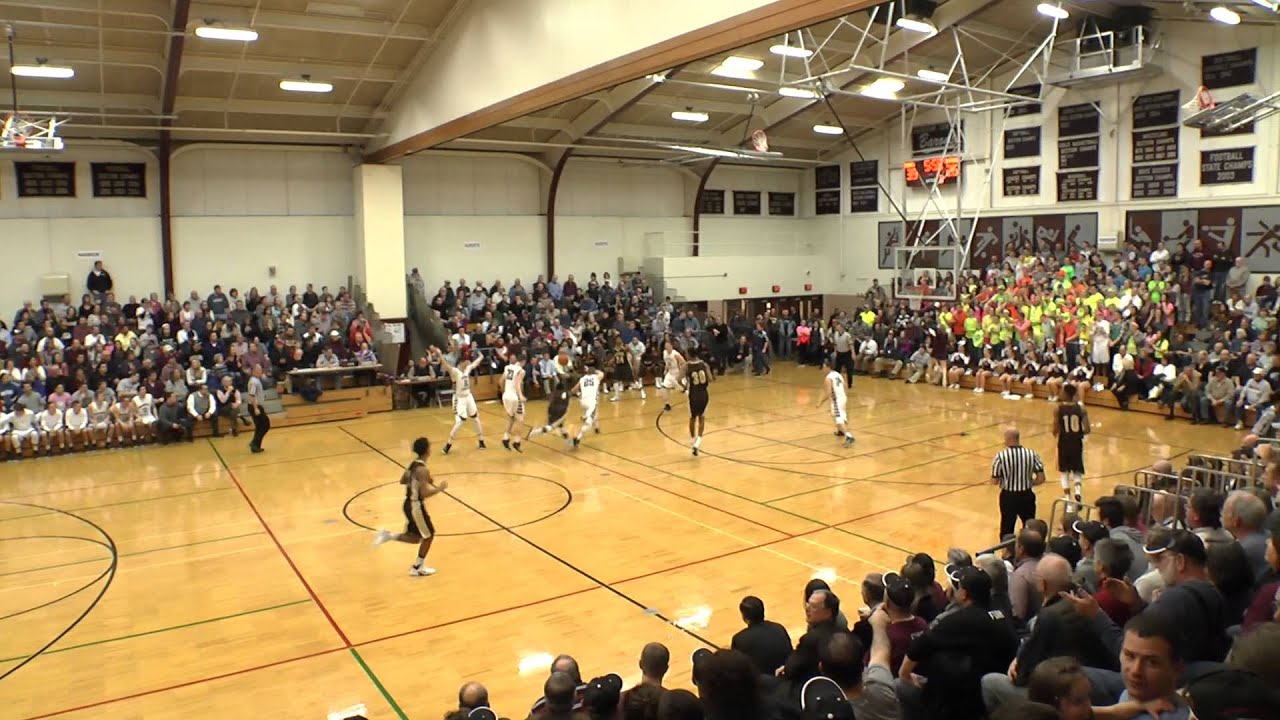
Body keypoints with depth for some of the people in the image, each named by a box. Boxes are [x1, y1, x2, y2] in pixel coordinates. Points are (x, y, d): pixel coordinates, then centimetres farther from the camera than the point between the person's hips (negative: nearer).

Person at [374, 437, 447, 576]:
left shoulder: (414, 463, 4)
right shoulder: (422, 470, -24)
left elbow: (402, 481, 17)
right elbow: (424, 494, -28)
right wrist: (439, 488, -14)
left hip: (409, 504, 9)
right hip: (416, 506, -9)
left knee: (415, 537, 20)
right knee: (429, 535, 9)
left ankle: (388, 535, 9)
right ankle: (417, 568, 19)